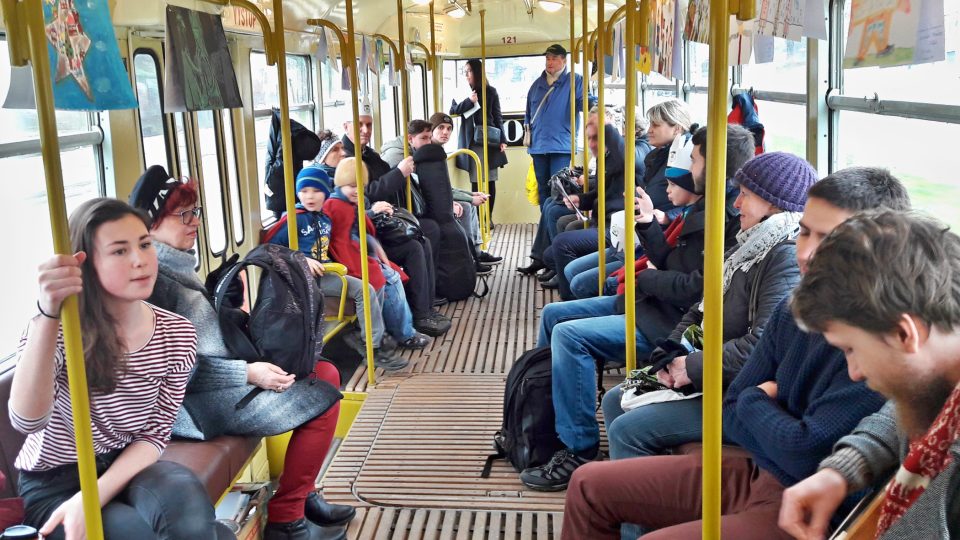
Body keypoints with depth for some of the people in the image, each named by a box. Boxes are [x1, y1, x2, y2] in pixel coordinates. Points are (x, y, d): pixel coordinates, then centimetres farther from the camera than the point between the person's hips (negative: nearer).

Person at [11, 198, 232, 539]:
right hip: (53, 485, -3)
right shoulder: (57, 326, -14)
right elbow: (27, 420, -32)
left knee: (188, 506, -32)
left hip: (124, 468, 4)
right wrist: (49, 313, -44)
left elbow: (155, 433, -3)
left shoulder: (177, 334, -5)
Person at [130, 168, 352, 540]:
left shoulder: (178, 264, 9)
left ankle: (301, 493, 14)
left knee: (326, 374, 9)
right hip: (197, 401, -10)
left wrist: (253, 364, 8)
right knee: (324, 400, -10)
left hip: (218, 378, 10)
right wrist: (248, 373, -22)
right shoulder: (152, 277, -20)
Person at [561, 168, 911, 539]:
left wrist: (756, 402, -6)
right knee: (588, 484, 8)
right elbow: (732, 414, 9)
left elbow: (806, 454, -25)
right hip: (756, 472, 8)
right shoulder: (794, 310, 3)